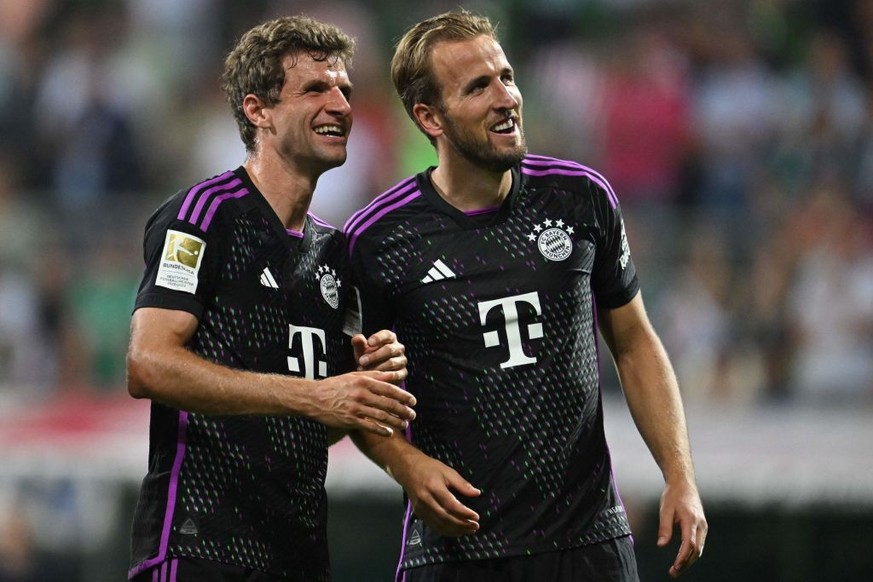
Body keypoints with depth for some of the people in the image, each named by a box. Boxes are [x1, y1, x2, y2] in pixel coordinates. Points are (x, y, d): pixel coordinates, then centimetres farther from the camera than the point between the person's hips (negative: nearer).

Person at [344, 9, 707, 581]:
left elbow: (634, 343, 11)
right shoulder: (378, 238, -6)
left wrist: (680, 476, 2)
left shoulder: (582, 198, 1)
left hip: (589, 535, 2)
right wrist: (405, 463, -13)